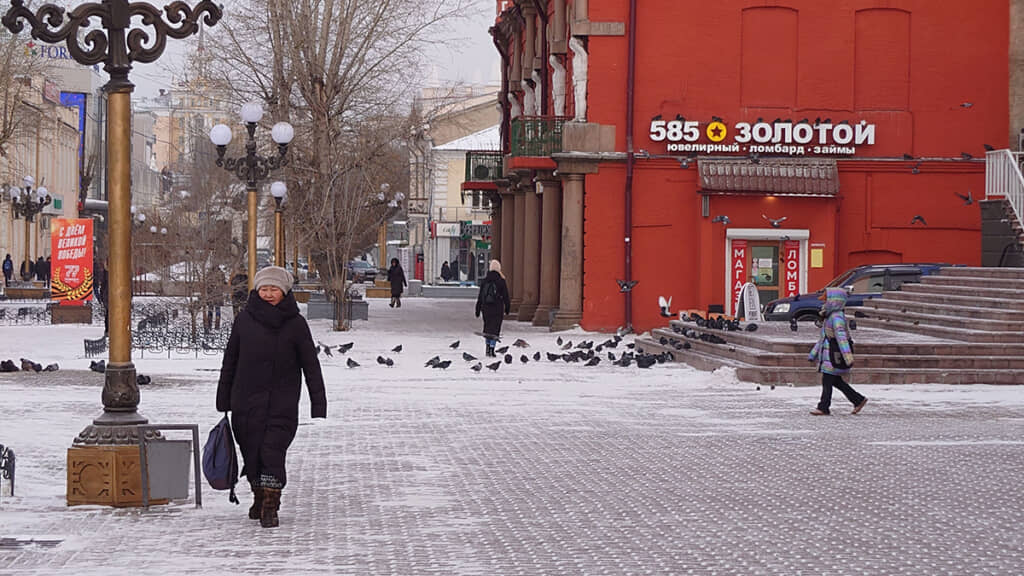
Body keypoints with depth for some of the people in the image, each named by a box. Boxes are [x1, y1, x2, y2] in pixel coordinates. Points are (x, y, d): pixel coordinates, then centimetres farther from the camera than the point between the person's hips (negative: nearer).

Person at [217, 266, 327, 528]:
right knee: (251, 453, 7)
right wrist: (223, 401, 11)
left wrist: (319, 405, 0)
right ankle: (259, 497, 30)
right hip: (246, 402, 2)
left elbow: (311, 365, 3)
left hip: (282, 403, -2)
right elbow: (230, 361, 10)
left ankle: (271, 506, -4)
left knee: (273, 453, -12)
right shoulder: (244, 320, 3)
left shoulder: (295, 324, -1)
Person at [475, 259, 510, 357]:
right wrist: (507, 308, 7)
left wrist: (478, 309, 10)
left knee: (487, 327, 17)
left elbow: (480, 296, 5)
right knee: (495, 328, 0)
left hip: (486, 308, 3)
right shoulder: (501, 281, -7)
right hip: (498, 308, -3)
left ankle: (488, 348, 14)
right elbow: (506, 296, -3)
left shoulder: (485, 280, 2)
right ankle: (491, 349, -8)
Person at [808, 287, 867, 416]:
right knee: (836, 381, 13)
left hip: (835, 354, -10)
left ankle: (824, 408, 0)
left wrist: (848, 356, -36)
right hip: (828, 354, 10)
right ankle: (858, 400, 19)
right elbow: (823, 337, 25)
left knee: (827, 381, -5)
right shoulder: (830, 316, 17)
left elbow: (841, 337, -27)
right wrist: (813, 354, 28)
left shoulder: (837, 317, -16)